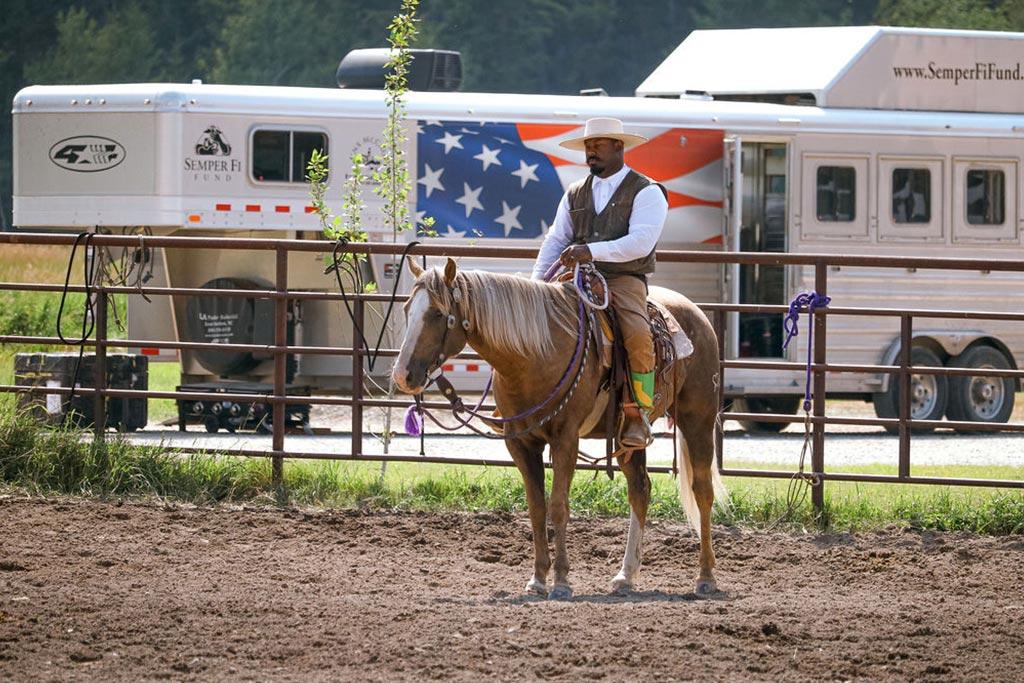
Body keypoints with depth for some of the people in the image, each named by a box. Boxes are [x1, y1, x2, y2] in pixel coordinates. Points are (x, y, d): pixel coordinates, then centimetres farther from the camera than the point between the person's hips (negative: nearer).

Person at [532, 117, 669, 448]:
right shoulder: (575, 194, 18)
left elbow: (640, 243, -14)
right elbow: (555, 242, 14)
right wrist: (537, 284, -2)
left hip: (624, 281, -5)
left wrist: (592, 251, -26)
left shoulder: (646, 192, 0)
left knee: (637, 335, -32)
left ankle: (639, 412, -22)